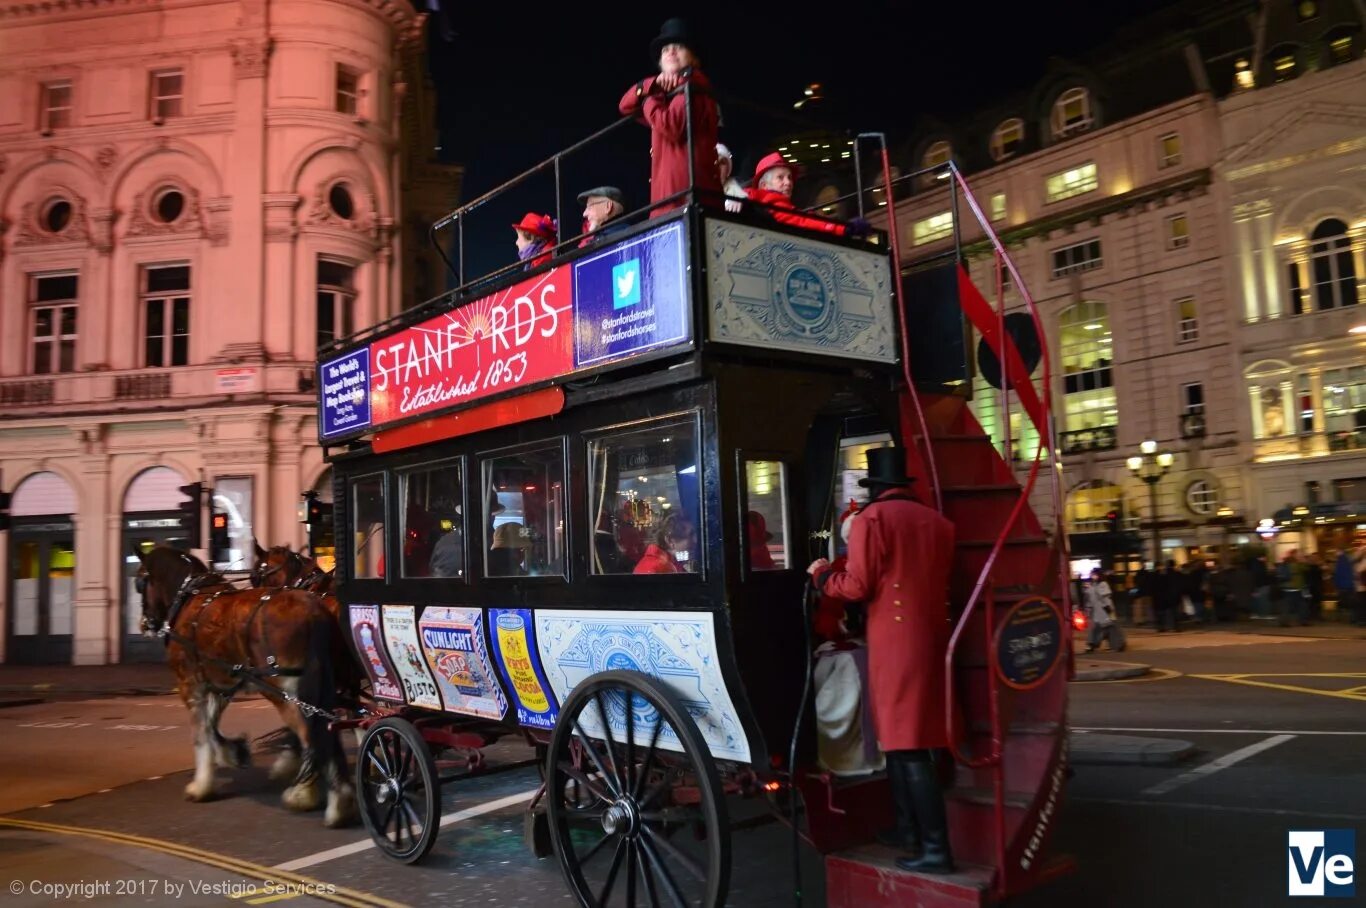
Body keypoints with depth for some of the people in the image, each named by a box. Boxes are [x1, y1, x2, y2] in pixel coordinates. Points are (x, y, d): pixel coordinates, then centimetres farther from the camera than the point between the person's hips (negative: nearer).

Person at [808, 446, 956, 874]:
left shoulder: (870, 519, -7)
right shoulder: (937, 521, 11)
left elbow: (858, 587, -12)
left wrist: (821, 574, 7)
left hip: (894, 642, -7)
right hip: (931, 639, 7)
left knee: (906, 745, -4)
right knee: (904, 737, 17)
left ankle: (935, 849, -3)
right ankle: (909, 828, 26)